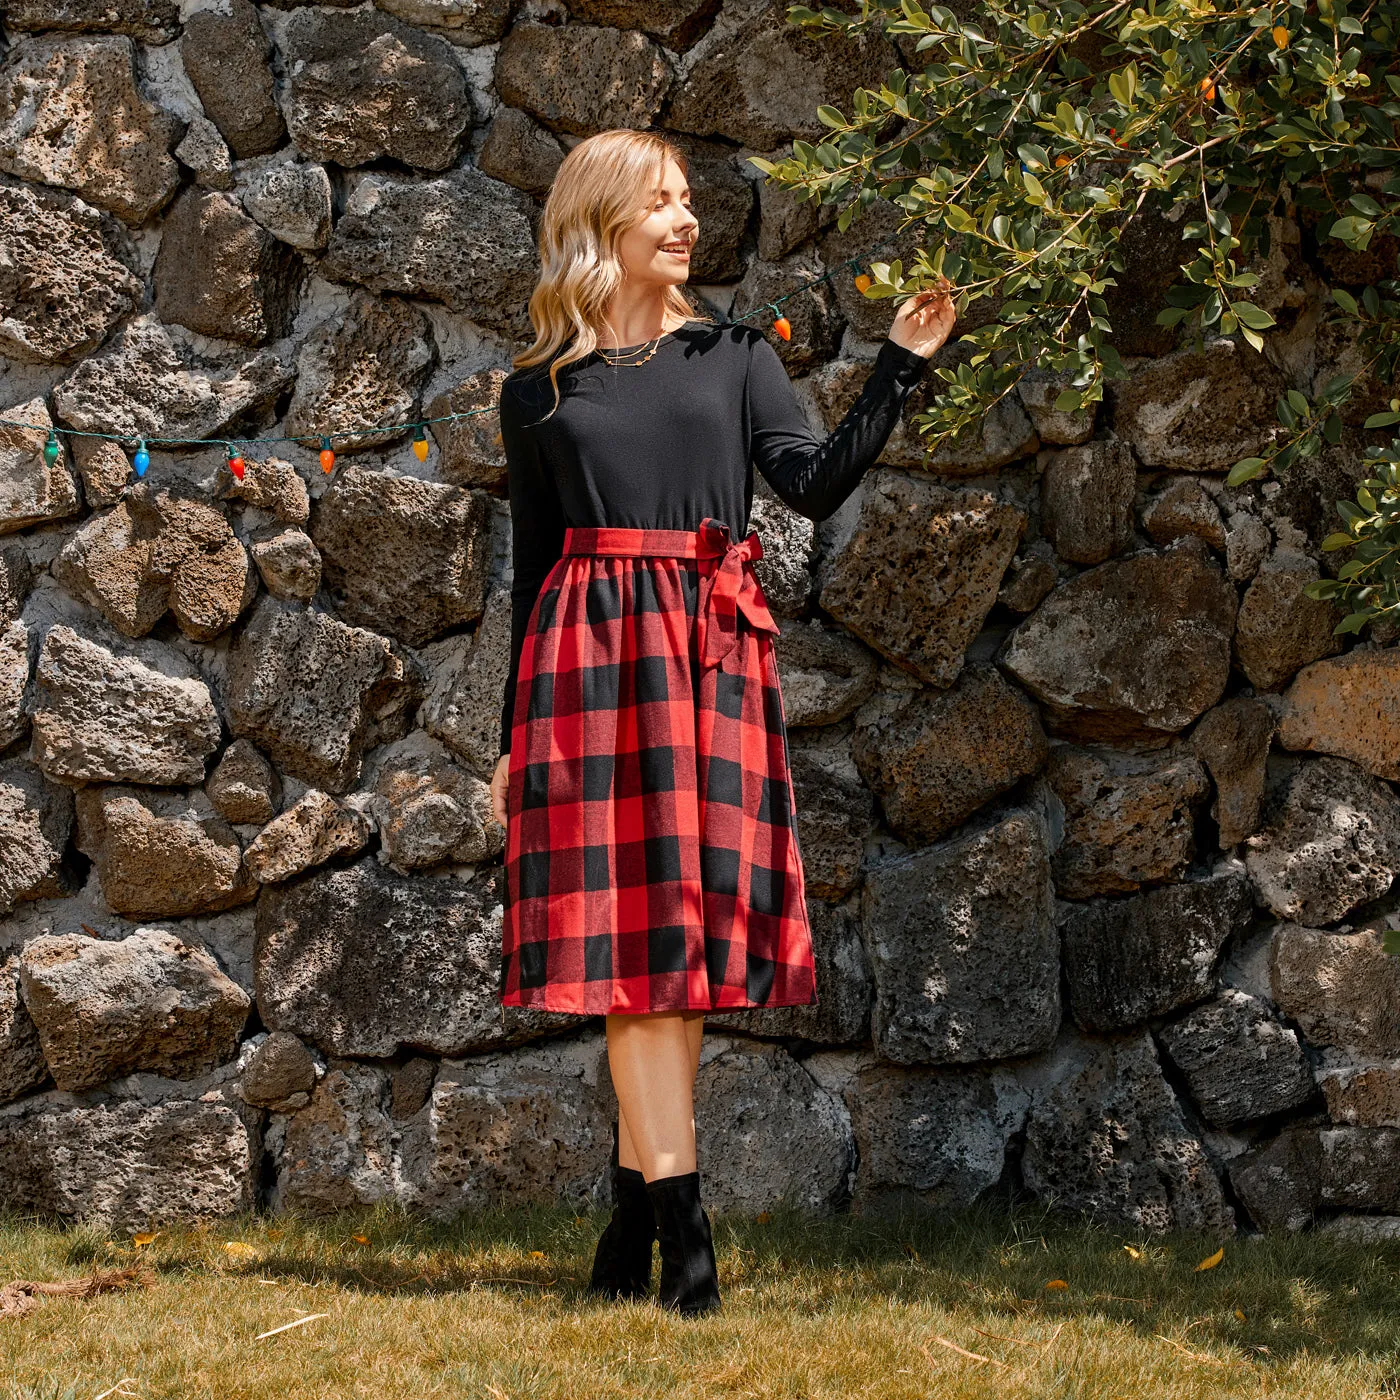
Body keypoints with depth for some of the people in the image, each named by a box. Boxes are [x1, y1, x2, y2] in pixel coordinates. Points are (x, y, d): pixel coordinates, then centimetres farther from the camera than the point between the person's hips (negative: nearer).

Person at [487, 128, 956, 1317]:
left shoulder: (735, 359, 13)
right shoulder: (538, 395, 11)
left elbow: (817, 483, -2)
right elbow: (533, 563, 14)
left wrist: (902, 368, -11)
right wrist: (513, 735, 12)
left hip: (712, 653, 1)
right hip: (590, 653, -1)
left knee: (689, 924, -1)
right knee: (628, 929, -9)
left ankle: (634, 1209, 8)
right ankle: (682, 1229, -10)